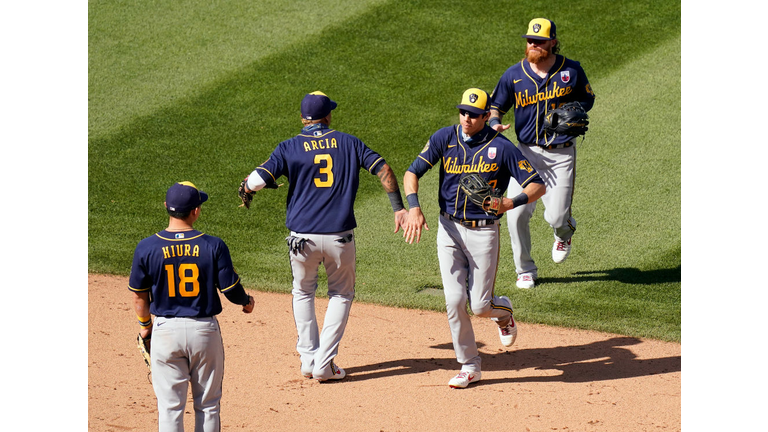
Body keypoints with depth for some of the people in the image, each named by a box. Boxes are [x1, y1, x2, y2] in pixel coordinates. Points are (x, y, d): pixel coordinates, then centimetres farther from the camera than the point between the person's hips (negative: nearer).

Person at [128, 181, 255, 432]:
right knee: (208, 404, 13)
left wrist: (145, 325, 21)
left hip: (165, 331, 0)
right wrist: (247, 302, 18)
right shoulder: (214, 246, -11)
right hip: (205, 330, 0)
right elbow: (231, 289, -5)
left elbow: (139, 296, 2)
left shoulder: (147, 248, -8)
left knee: (170, 406, 5)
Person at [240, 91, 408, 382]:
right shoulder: (348, 143, 5)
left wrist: (248, 187, 9)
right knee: (341, 295, 18)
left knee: (303, 292, 23)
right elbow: (383, 169, -1)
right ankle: (324, 365, 9)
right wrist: (399, 207, 0)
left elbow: (257, 180, -13)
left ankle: (309, 359, 17)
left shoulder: (289, 148, -2)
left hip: (302, 237, 0)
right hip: (340, 236, 0)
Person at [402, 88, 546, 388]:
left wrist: (510, 203, -27)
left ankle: (503, 310, 35)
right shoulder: (445, 138, -2)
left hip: (483, 231, -2)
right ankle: (469, 366, 12)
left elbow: (537, 185, -9)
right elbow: (412, 173, -2)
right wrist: (413, 208, -18)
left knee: (480, 305, -3)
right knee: (454, 301, -4)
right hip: (449, 229, 3)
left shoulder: (501, 148, -10)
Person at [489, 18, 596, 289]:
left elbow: (587, 99, 12)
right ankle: (525, 271, 13)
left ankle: (565, 233, 33)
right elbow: (496, 106, 7)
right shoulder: (514, 75, -2)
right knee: (516, 214, -9)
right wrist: (494, 123, -16)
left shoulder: (571, 71, -3)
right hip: (527, 152, 1)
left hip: (561, 153, -1)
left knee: (556, 217, -8)